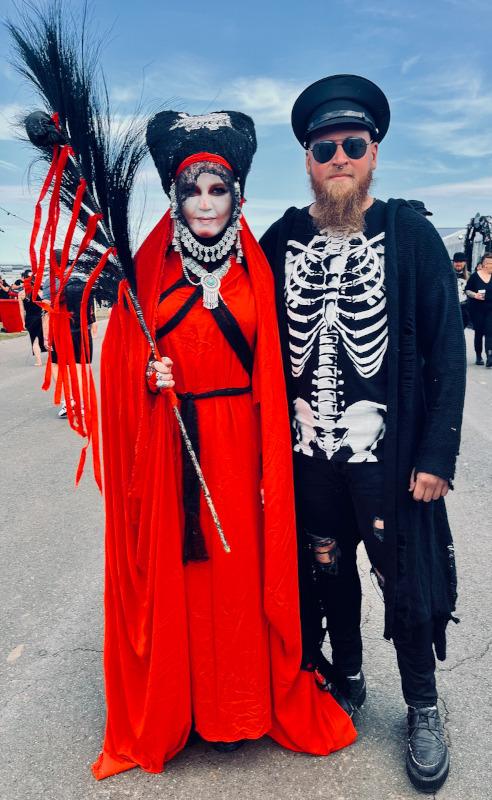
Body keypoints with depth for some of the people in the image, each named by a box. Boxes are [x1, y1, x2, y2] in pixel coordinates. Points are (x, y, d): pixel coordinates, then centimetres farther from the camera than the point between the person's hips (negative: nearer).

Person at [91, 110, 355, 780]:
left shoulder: (255, 270, 6)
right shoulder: (148, 271, 2)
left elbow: (273, 365, 9)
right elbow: (123, 359, 6)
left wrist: (292, 405, -4)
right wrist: (150, 378, -13)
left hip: (242, 442, 1)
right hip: (174, 447, 0)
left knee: (245, 566, 7)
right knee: (181, 566, 6)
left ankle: (248, 702, 29)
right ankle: (185, 705, 27)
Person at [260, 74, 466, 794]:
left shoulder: (411, 234, -3)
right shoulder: (279, 241, 3)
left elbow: (447, 350, -5)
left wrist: (436, 455, -10)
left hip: (391, 456, -2)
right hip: (306, 456, 3)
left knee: (408, 584, 9)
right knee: (327, 574, 18)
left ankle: (423, 709, 34)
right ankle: (345, 681, 43)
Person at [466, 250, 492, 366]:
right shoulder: (475, 276, -3)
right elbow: (467, 290, 1)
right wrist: (475, 295, -15)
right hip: (477, 310, -1)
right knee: (479, 332, 7)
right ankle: (478, 356, 20)